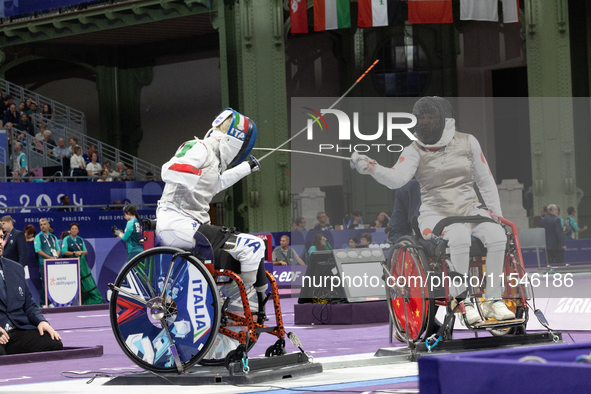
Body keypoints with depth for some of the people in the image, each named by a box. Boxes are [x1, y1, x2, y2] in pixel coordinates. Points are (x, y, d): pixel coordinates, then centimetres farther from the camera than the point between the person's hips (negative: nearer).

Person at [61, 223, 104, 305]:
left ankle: (96, 300, 3)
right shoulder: (66, 240, 0)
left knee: (88, 282, 1)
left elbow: (86, 251, 13)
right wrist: (74, 253, -17)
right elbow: (64, 251, -10)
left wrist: (80, 252, -8)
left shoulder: (80, 240, 13)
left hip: (82, 263, 4)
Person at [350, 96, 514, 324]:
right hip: (436, 214, -3)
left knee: (497, 234, -27)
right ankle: (462, 301, -25)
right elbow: (397, 178, -22)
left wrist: (496, 213, 8)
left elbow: (485, 181, 14)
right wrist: (371, 168, -40)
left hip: (469, 210, 3)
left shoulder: (467, 143, 5)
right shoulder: (414, 151, -3)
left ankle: (492, 300, -16)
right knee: (459, 236, -36)